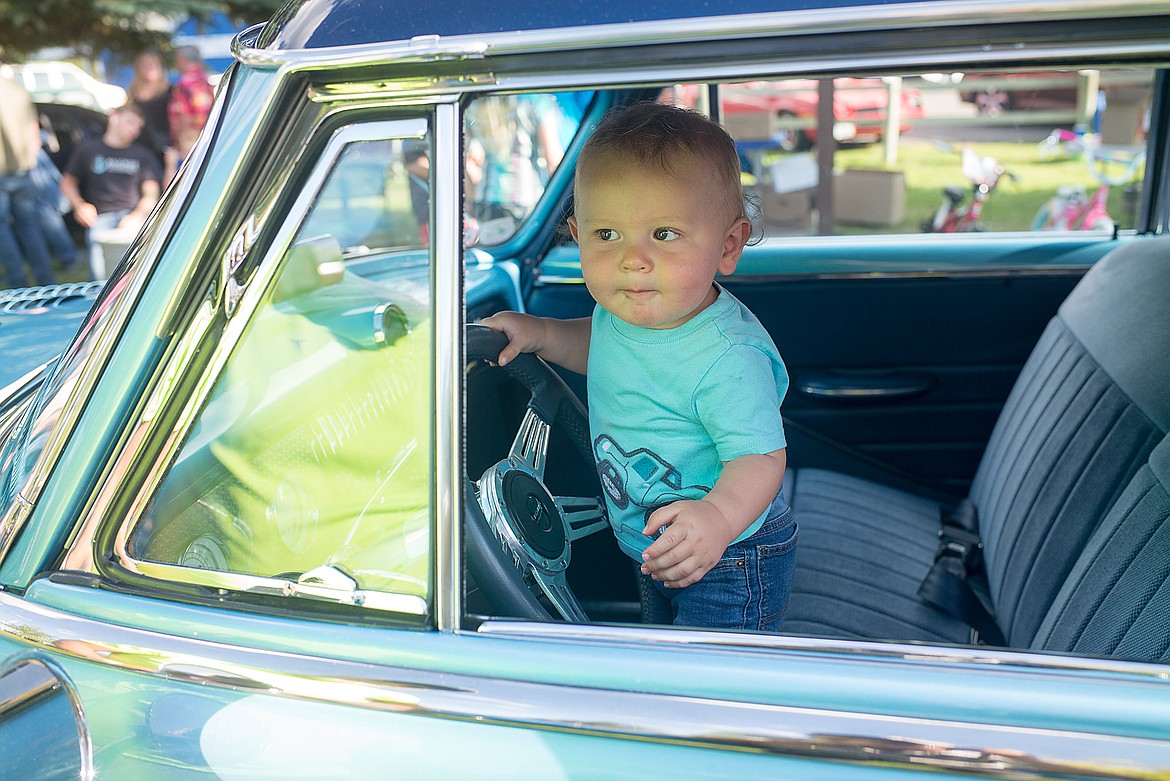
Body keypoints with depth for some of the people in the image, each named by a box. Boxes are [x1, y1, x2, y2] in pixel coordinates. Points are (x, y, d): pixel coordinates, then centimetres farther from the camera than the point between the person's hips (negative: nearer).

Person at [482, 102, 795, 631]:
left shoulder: (728, 358, -34)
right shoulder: (621, 310, -8)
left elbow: (762, 456, -33)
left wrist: (719, 516, -52)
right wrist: (540, 334, -2)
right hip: (654, 552, 8)